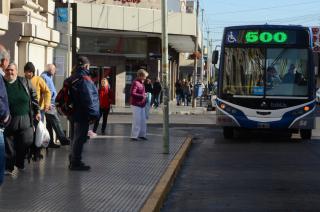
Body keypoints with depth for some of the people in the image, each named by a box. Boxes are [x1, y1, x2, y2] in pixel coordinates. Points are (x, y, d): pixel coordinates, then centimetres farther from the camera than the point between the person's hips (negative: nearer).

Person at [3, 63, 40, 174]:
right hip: (8, 121, -2)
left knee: (26, 142, 3)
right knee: (8, 145, 1)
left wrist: (37, 111, 7)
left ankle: (19, 162, 26)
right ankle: (8, 167, 10)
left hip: (25, 119, 2)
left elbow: (34, 97, 10)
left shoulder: (25, 82, 4)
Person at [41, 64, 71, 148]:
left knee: (49, 124, 10)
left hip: (51, 104, 11)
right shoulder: (44, 77, -10)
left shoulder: (49, 77, 22)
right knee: (56, 121, -11)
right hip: (49, 103, -11)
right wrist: (48, 103, -22)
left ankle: (50, 142, 12)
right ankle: (63, 139, -13)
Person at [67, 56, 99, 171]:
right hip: (82, 114, -10)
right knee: (80, 138, -4)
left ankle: (73, 160, 28)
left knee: (75, 137, 19)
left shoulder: (72, 78, 13)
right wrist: (93, 114, -17)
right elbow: (88, 98, -22)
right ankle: (76, 163, 0)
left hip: (74, 113, 10)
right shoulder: (84, 79, -18)